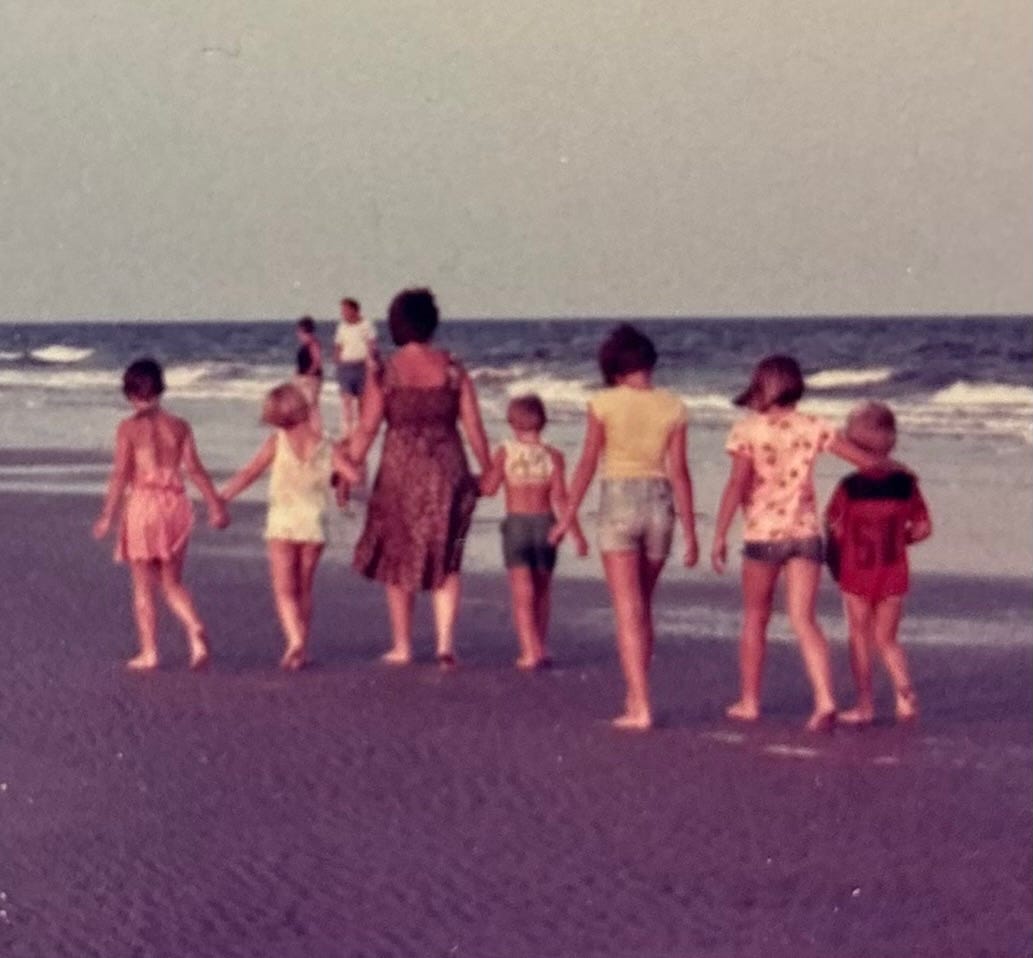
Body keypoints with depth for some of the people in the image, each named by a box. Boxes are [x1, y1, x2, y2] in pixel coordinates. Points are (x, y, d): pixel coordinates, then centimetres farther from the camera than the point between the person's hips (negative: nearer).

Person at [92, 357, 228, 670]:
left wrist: (107, 515, -5)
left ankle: (149, 652, 11)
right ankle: (195, 631, -9)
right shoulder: (179, 426, 3)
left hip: (142, 504, -3)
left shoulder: (129, 428, -6)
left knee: (143, 586, 8)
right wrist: (215, 504, 6)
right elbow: (194, 469, 0)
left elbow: (120, 474, -9)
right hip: (175, 504, 3)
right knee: (173, 583, 14)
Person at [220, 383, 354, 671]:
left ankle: (294, 639, -23)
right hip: (314, 525, 3)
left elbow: (248, 474, -7)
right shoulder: (323, 445, 2)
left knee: (284, 589, -2)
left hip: (282, 523, -3)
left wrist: (219, 498, -3)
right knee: (304, 589, 15)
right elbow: (353, 474, -1)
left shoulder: (277, 441, -4)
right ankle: (302, 650, 17)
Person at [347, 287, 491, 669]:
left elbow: (366, 430, -7)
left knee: (398, 559, 14)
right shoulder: (452, 369, -2)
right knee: (446, 561, 12)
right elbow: (474, 426, 0)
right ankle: (446, 641, -2)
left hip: (400, 470, -1)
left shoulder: (384, 373, -7)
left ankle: (402, 646, 19)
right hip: (448, 471, 2)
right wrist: (488, 471, 10)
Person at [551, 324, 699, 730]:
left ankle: (640, 708, -11)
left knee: (628, 610, -3)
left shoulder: (605, 403, -6)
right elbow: (679, 472, 0)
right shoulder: (672, 407, 1)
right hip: (659, 503, 3)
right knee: (643, 607, 20)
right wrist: (690, 532, 3)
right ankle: (635, 694, 28)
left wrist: (568, 516, 5)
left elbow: (587, 463, -4)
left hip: (618, 501, -3)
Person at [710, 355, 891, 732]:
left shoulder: (747, 430, -7)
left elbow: (737, 485, -15)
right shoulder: (813, 427, 2)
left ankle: (749, 701, 23)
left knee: (755, 619, 15)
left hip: (763, 533, -2)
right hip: (805, 532, 2)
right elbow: (867, 461, 4)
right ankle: (824, 699, -18)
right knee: (804, 620, -1)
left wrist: (719, 535, -12)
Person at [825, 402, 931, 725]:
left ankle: (865, 704, 10)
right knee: (886, 638, 14)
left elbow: (834, 529, -10)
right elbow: (923, 528, 0)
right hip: (894, 574, 3)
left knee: (860, 638, 10)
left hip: (856, 573, -3)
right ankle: (905, 691, -7)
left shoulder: (850, 487, -13)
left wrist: (834, 564, 6)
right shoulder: (905, 483, -4)